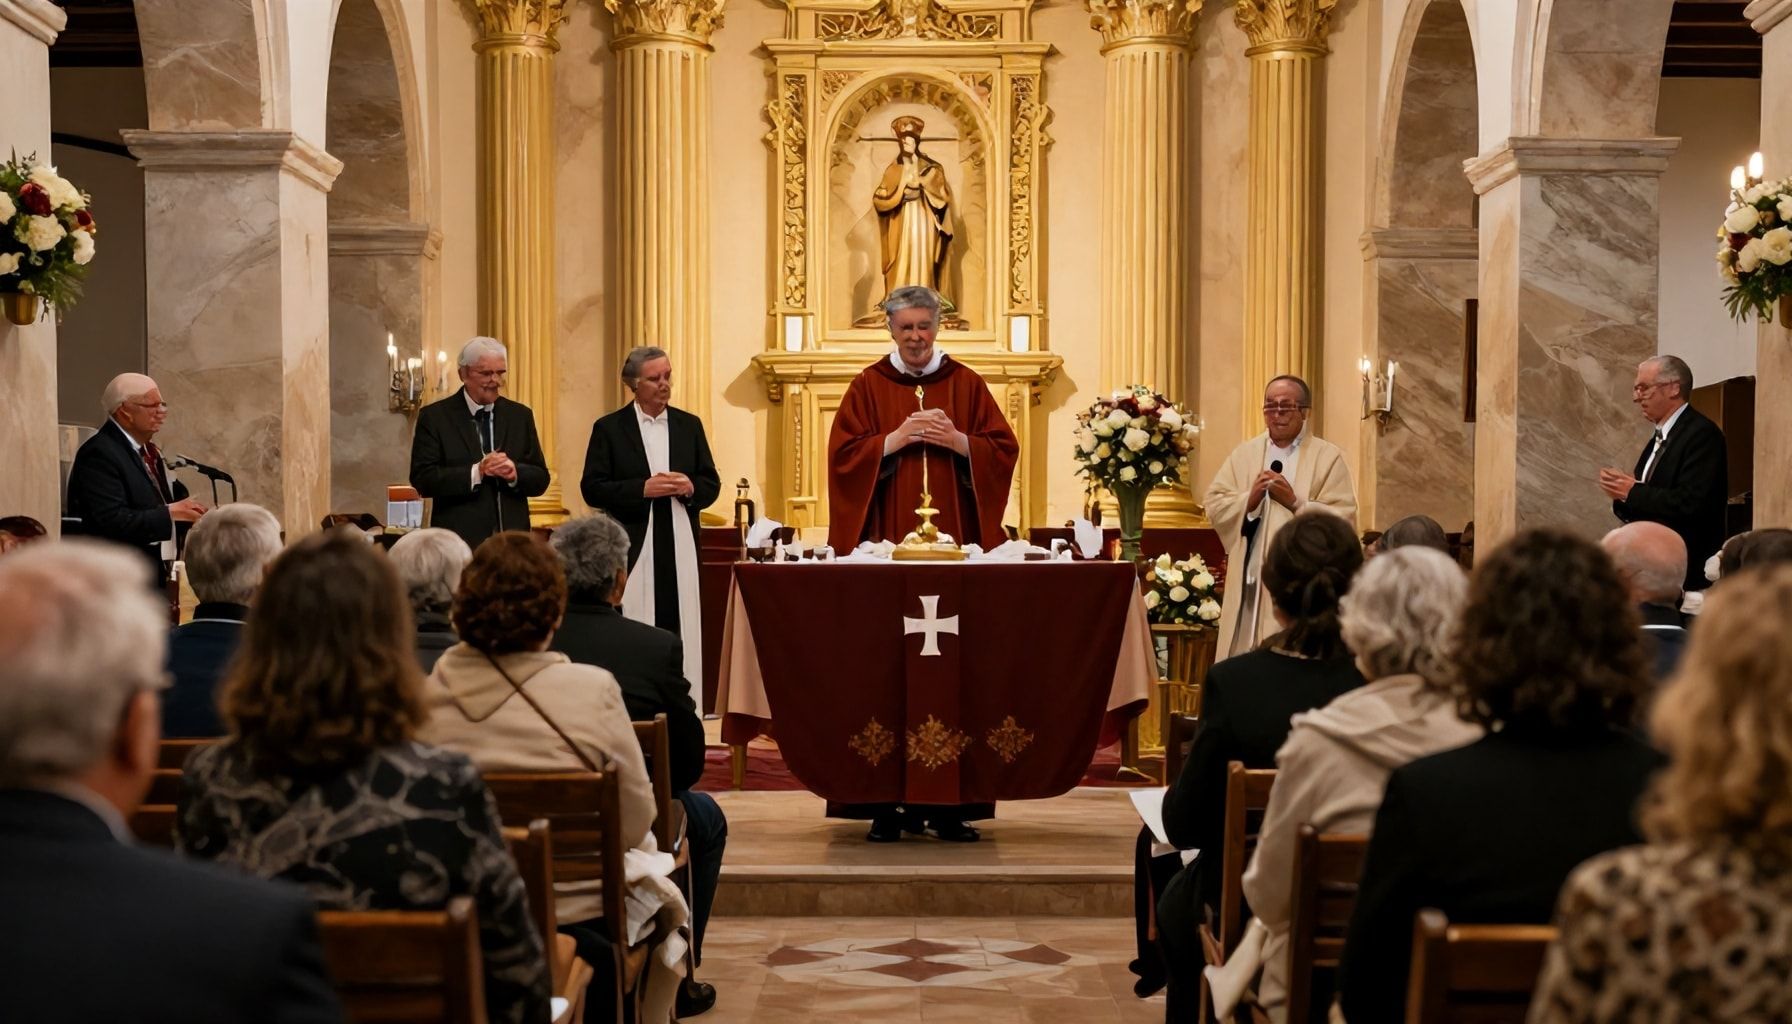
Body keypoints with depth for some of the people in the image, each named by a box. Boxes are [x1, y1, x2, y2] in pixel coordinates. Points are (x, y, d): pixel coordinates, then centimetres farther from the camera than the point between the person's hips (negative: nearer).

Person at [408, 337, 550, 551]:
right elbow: (422, 479, -7)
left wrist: (515, 473, -12)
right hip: (459, 540, -3)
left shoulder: (520, 415, 11)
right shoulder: (434, 417, 1)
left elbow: (540, 479, 10)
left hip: (512, 539, 3)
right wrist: (476, 472, -18)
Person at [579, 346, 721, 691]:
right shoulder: (609, 429, 3)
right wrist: (642, 488, -14)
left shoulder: (690, 426, 13)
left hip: (681, 546, 3)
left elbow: (712, 485, 14)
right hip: (632, 546, -3)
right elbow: (592, 489, -3)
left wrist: (690, 488, -9)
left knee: (681, 631, 1)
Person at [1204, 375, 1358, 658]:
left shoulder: (1328, 457, 1)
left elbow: (1343, 521, -7)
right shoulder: (1244, 454, 13)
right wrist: (1249, 499, -11)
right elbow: (1214, 505, 6)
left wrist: (1296, 502, -15)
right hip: (1249, 581, 3)